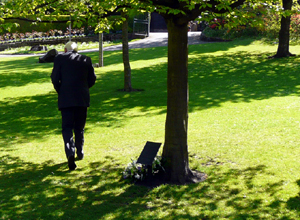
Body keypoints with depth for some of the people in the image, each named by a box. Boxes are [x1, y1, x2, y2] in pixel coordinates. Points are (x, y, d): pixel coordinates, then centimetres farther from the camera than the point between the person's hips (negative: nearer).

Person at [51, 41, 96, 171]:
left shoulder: (60, 58, 1)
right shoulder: (86, 59, 8)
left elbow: (55, 78, -3)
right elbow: (92, 79, 8)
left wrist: (60, 92, 12)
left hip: (66, 98, -2)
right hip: (82, 98, 3)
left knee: (67, 127, -3)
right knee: (79, 127, 16)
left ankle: (70, 153, -22)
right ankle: (80, 153, 26)